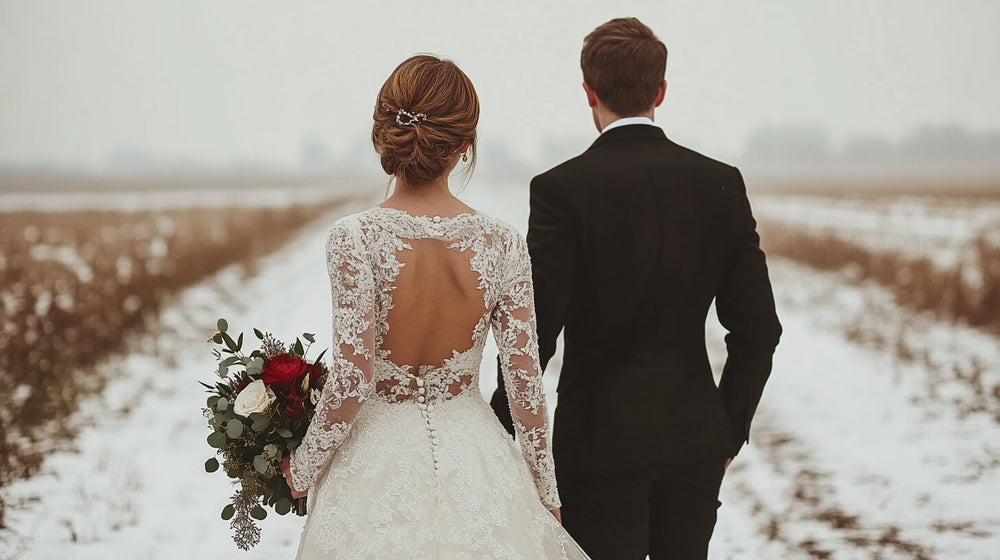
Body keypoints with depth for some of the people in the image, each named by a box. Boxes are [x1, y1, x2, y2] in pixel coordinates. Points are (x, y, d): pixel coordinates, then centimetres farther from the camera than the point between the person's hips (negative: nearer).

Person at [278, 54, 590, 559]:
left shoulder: (356, 239, -17)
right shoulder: (502, 244, -9)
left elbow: (352, 380, -18)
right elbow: (525, 383, -5)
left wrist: (302, 466, -1)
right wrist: (546, 494, 8)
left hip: (376, 466, -2)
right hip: (475, 466, 2)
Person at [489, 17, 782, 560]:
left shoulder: (561, 189, -10)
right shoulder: (721, 183, 1)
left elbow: (535, 330, -13)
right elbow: (757, 327, 2)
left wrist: (500, 433, 0)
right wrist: (730, 431, 13)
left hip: (602, 439, -4)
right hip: (695, 441, 4)